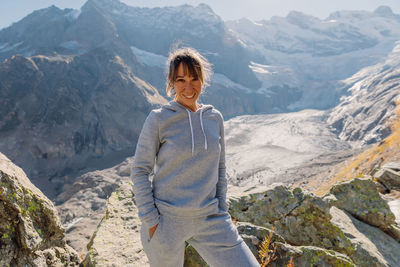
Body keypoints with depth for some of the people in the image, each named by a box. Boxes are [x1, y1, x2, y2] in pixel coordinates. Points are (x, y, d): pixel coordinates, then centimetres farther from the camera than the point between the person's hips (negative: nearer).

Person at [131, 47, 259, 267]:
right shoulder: (158, 119, -9)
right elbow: (140, 171, -6)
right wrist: (150, 221, -9)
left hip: (209, 219, 4)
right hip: (166, 220, -3)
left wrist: (221, 210, 8)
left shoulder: (214, 118, 3)